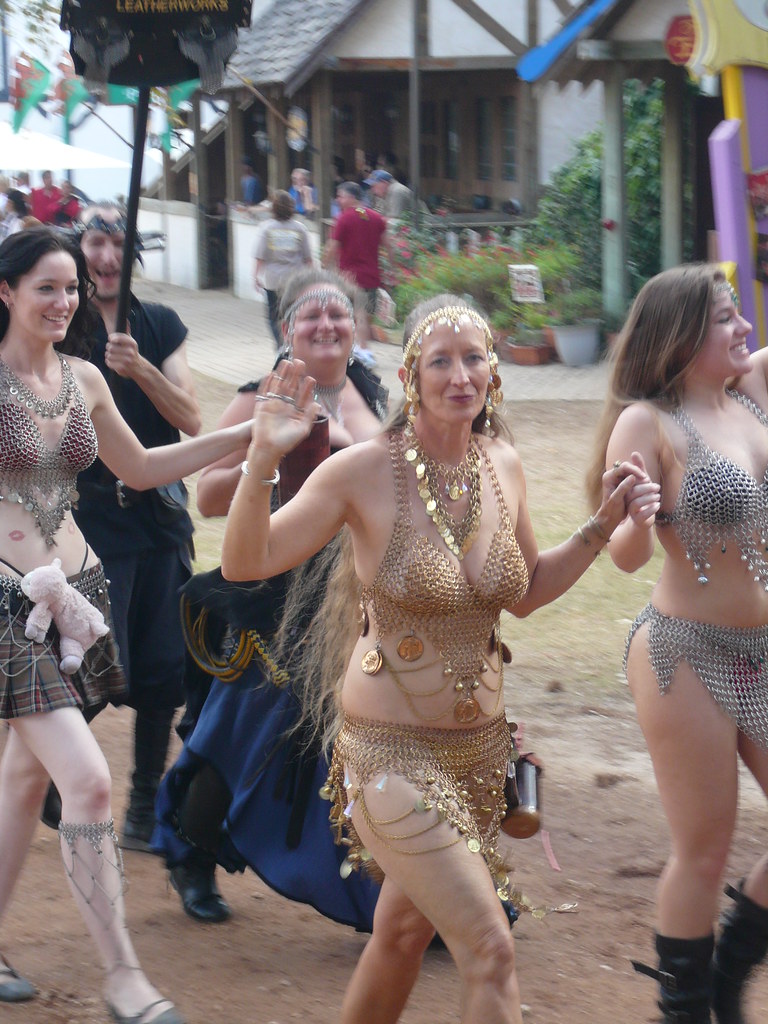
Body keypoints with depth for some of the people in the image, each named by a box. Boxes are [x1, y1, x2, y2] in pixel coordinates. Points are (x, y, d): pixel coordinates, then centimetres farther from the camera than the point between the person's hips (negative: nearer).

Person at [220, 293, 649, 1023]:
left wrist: (602, 526, 6)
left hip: (480, 744, 6)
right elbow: (244, 564, -19)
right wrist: (264, 458, -31)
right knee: (490, 949, -12)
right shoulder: (364, 471, -15)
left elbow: (526, 593, 16)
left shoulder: (502, 467, 2)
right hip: (394, 750, -6)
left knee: (404, 931, 21)